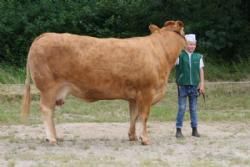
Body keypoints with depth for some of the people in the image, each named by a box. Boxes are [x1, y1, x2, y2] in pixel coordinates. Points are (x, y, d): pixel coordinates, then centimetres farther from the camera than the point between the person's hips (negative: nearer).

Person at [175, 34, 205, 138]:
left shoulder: (198, 57, 7)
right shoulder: (180, 56, 0)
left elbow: (201, 71, 8)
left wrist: (202, 84, 2)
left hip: (194, 86, 2)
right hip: (182, 85, -2)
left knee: (193, 108, 7)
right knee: (181, 108, -1)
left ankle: (195, 129, 13)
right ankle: (178, 130, 2)